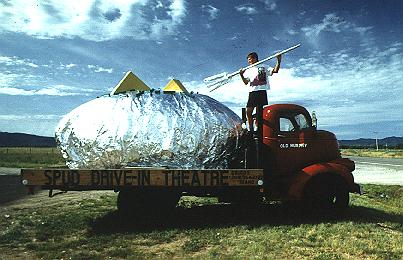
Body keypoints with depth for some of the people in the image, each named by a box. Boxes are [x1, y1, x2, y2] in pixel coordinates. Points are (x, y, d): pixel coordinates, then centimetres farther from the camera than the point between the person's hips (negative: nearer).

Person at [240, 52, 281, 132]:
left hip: (262, 92, -2)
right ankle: (251, 129, 6)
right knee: (248, 111, -4)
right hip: (252, 92, 3)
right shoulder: (248, 70, 17)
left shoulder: (263, 67, 12)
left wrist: (278, 61, -11)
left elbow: (275, 70, 1)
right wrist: (241, 75, -12)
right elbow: (246, 82, 6)